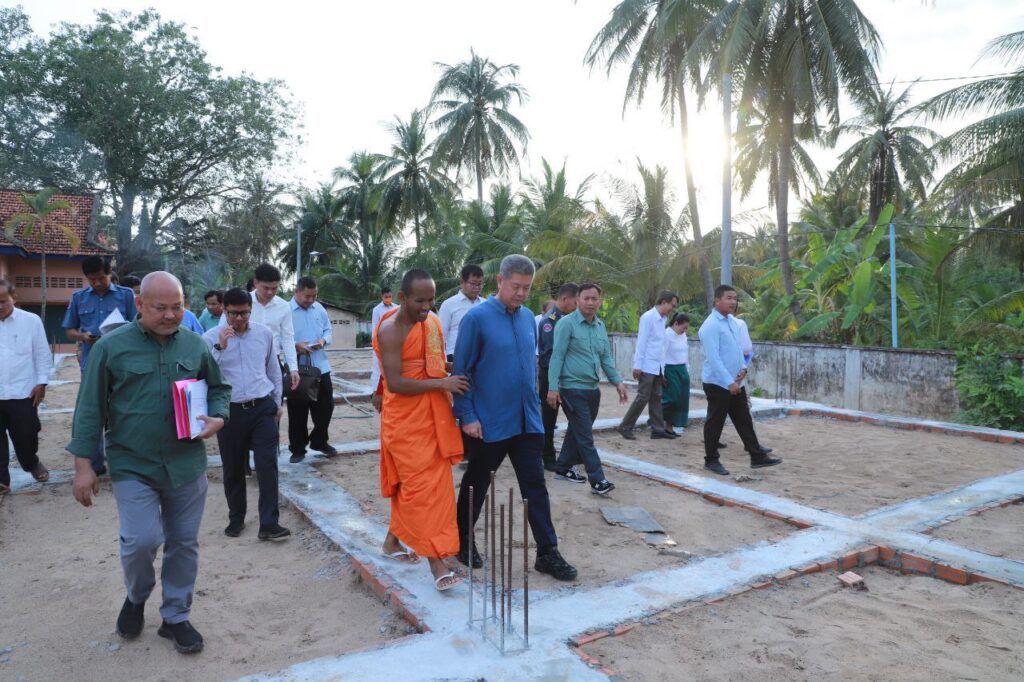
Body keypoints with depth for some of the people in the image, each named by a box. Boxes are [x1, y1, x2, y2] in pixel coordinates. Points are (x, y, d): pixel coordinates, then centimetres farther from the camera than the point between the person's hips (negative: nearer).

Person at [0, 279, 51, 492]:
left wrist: (41, 383, -3)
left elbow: (42, 354, 2)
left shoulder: (31, 321, -2)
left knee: (25, 436, 12)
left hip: (22, 393, -1)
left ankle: (32, 464, 38)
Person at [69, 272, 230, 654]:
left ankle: (175, 616, 29)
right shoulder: (111, 347, -5)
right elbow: (90, 409, -2)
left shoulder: (195, 346, 2)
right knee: (142, 539, -11)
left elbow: (219, 388, 14)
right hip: (133, 465, -2)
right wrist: (83, 465, -4)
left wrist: (218, 417, -7)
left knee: (184, 542, 9)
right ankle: (136, 597, 23)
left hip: (187, 464, 3)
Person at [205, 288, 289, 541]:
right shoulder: (211, 338, -4)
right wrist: (220, 348, -24)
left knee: (267, 465, -5)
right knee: (233, 469, 10)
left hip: (262, 408, 1)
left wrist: (277, 402, 17)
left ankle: (269, 524, -1)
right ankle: (236, 518, 29)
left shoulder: (265, 334, 3)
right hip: (230, 412, 0)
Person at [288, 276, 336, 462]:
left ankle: (319, 441, 31)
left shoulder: (319, 309, 8)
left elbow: (329, 331, 15)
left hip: (320, 367, 5)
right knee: (298, 412, 6)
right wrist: (295, 346, -25)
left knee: (325, 406, 11)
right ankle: (297, 449, 19)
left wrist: (324, 340, -7)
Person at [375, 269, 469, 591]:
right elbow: (395, 383, -21)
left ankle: (393, 540, 33)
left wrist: (453, 368, 4)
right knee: (422, 486, -5)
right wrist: (442, 383, -21)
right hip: (406, 420, -7)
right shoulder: (390, 330, -15)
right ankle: (436, 561, 0)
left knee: (411, 483, 15)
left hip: (434, 417, 7)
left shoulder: (433, 322, 8)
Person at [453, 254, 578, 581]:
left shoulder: (528, 318, 6)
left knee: (536, 486, 6)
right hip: (489, 424, -5)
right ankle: (462, 540, 33)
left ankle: (547, 553, 15)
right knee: (476, 485, 12)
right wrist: (467, 416, -13)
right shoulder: (477, 318, -12)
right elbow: (461, 371, -10)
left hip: (527, 422, 5)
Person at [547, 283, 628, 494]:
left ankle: (563, 468, 31)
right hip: (573, 389, -8)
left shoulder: (601, 326, 11)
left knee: (578, 432, 16)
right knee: (585, 436, -6)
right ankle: (597, 480, -3)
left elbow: (606, 358, 17)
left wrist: (618, 381, 8)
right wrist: (553, 387, -19)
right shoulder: (567, 324, -11)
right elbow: (557, 357, -14)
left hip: (593, 389, 8)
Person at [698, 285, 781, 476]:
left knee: (744, 420, 13)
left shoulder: (732, 322, 11)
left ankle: (757, 456, 20)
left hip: (736, 382, 8)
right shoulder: (711, 326, -18)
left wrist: (742, 368, 0)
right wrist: (729, 382, -24)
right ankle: (711, 460, 15)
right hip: (718, 383, -8)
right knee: (715, 423, 3)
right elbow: (713, 358, -23)